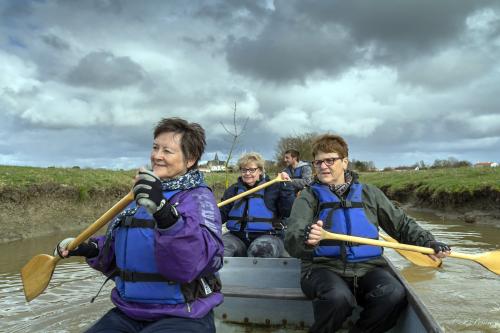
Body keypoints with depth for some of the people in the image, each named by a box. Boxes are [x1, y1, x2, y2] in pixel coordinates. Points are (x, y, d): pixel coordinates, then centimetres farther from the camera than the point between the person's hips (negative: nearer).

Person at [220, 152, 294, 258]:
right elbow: (222, 214, 14)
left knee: (260, 250, -35)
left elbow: (288, 212, -4)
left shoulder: (273, 187, 5)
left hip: (267, 236, -2)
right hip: (237, 236, 3)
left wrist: (285, 187, -11)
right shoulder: (234, 189, 15)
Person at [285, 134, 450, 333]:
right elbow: (292, 240, -11)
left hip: (367, 267, 3)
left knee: (394, 295, -27)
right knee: (339, 298, -34)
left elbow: (401, 223, 20)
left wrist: (429, 243, 3)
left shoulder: (369, 194, 13)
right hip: (324, 267, -2)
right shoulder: (308, 197, 3)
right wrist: (306, 239, -34)